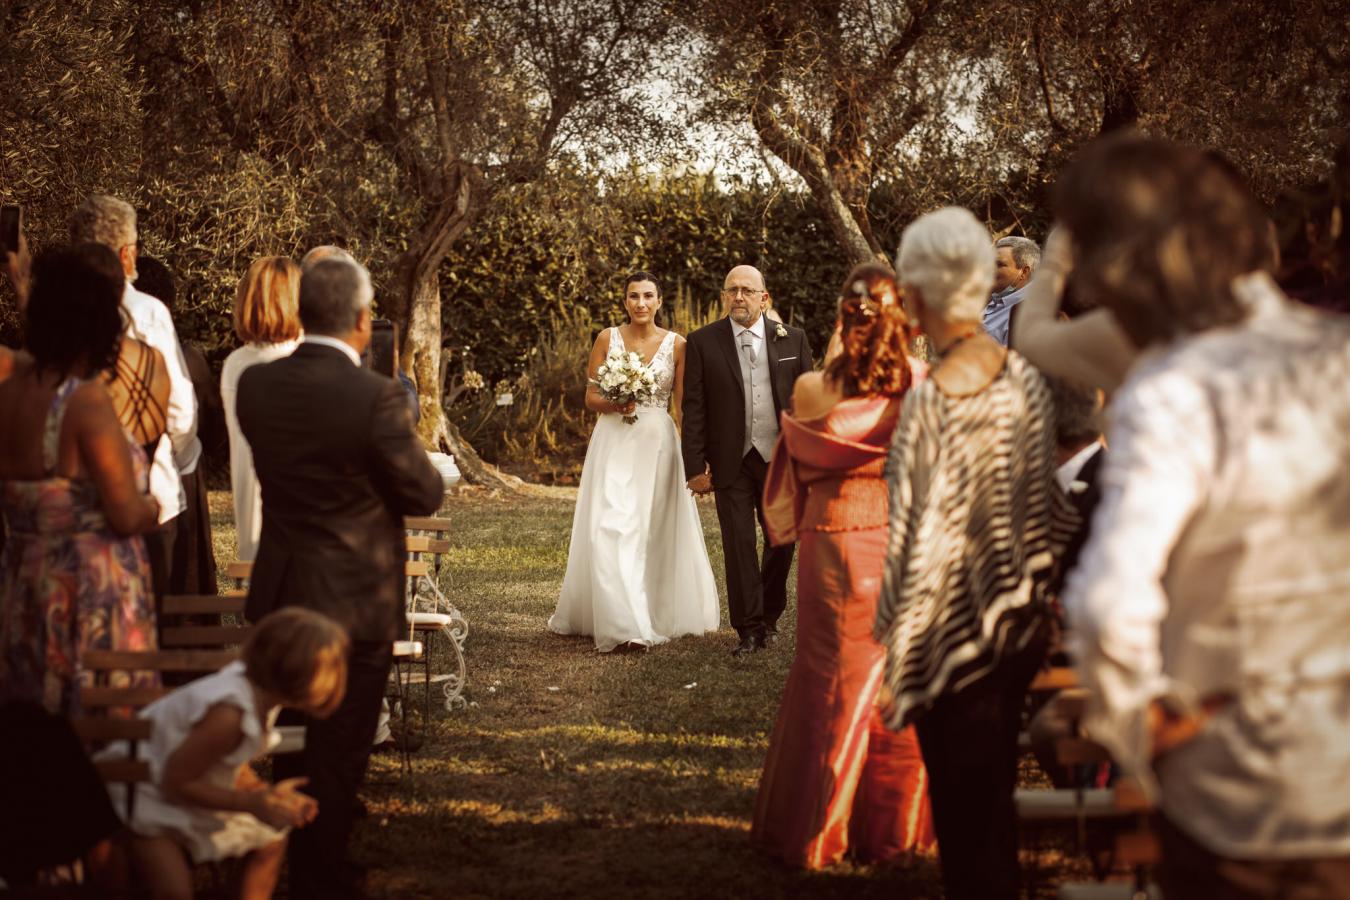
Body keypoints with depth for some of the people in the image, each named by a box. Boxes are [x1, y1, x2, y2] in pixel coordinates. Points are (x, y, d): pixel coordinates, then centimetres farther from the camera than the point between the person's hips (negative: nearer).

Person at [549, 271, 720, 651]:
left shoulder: (676, 344, 2)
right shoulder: (607, 339, 3)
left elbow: (685, 404, 3)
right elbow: (591, 397, 4)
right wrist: (614, 404, -17)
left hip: (657, 444, 0)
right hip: (613, 443, 0)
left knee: (653, 531, 5)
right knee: (611, 528, -11)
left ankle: (655, 614, 21)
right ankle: (622, 623, -14)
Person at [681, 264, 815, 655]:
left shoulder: (791, 339, 4)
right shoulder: (702, 342, 0)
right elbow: (693, 408, -1)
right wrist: (696, 466, -6)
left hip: (781, 458, 1)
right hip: (731, 461, -1)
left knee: (782, 542, 7)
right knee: (739, 545, -1)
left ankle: (769, 616, 26)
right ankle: (749, 630, 6)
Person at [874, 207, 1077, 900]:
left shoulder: (932, 403, -23)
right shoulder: (1025, 379, -4)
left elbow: (923, 540, -20)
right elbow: (1046, 503, 4)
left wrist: (899, 656, -11)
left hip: (956, 636, -6)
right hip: (1019, 628, 6)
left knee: (962, 818, 7)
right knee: (996, 798, 23)